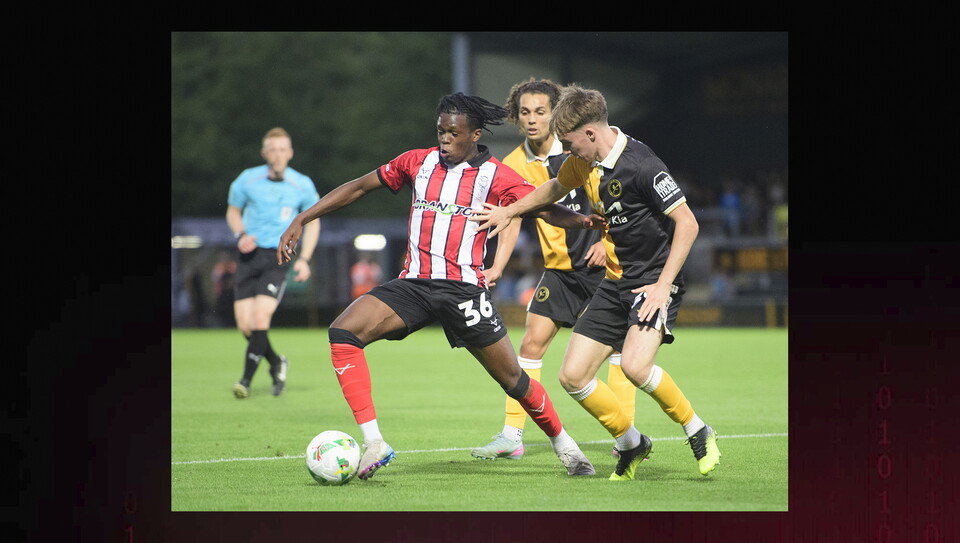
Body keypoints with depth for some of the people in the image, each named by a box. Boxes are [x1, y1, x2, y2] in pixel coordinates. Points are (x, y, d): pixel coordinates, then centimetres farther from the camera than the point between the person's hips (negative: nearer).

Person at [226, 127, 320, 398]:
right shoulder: (247, 179, 1)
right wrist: (240, 235, -6)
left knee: (260, 318, -18)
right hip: (249, 254, 2)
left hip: (279, 256, -2)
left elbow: (312, 222, 12)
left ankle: (246, 380, -8)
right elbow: (233, 211, 15)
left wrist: (305, 259, 2)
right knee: (244, 325, -3)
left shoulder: (302, 185, 1)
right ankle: (277, 363, 24)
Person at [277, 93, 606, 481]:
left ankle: (565, 447, 25)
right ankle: (373, 444, -22)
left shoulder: (495, 176, 2)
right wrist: (302, 220, 14)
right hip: (413, 284, 3)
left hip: (464, 288, -3)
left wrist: (582, 219, -26)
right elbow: (359, 187, 18)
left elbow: (545, 208, -4)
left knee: (513, 380, -1)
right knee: (343, 332, -21)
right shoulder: (418, 162, 11)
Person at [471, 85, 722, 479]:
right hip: (616, 282, 8)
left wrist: (663, 285, -24)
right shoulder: (584, 163, 4)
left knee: (635, 365, -30)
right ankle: (631, 444, 20)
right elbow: (556, 188, 29)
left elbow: (687, 223, -21)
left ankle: (698, 433, -6)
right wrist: (509, 211, 33)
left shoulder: (640, 166, -21)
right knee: (573, 376, -1)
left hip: (655, 280, -8)